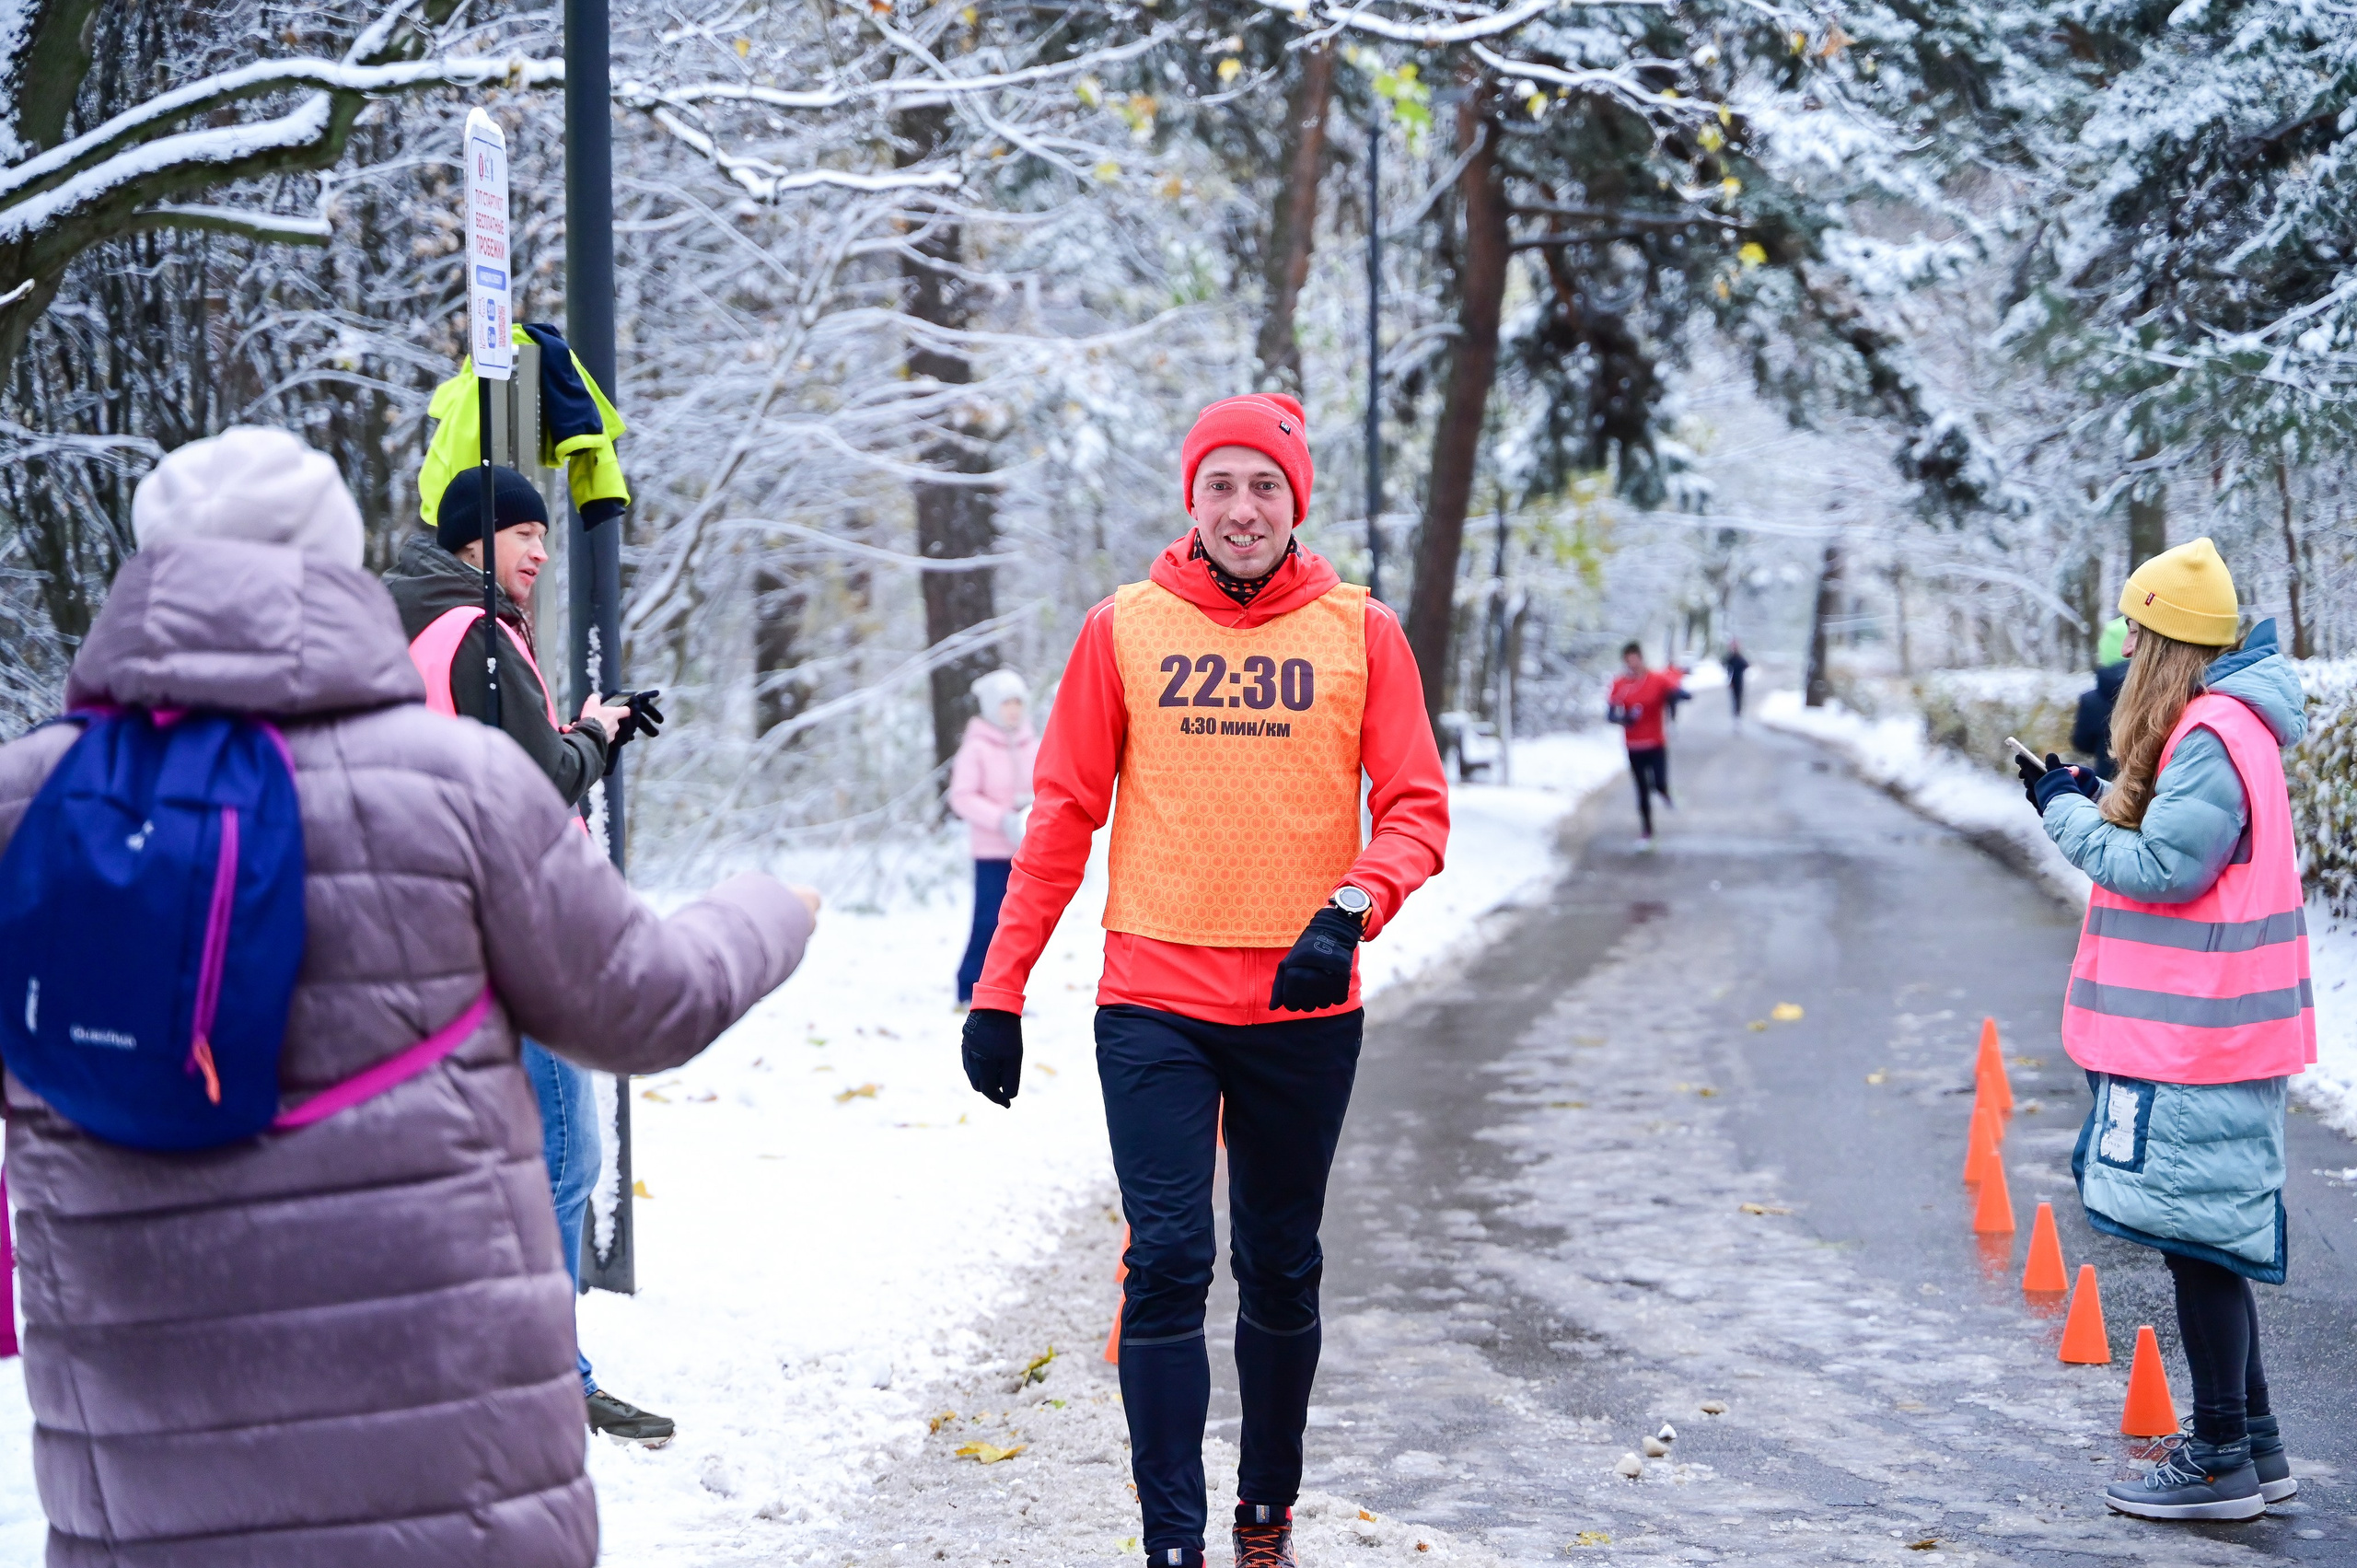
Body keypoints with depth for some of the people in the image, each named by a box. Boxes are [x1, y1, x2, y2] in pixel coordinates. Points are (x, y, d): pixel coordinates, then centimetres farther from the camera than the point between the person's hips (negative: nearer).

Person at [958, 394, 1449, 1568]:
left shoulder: (1361, 632, 2)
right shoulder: (1125, 629, 2)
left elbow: (1416, 809, -1)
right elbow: (1063, 815, 3)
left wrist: (1351, 908, -21)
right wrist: (1000, 988, 0)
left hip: (1304, 1007, 1)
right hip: (1155, 1004, -1)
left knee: (1282, 1270, 13)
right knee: (1167, 1266, -8)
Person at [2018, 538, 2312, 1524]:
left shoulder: (2210, 737, -18)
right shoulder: (2223, 724, 14)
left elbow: (2162, 869, -21)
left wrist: (2067, 811, -9)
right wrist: (2094, 802, 5)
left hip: (2197, 1040, -10)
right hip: (2205, 1031, 10)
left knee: (2196, 1238, -4)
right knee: (2210, 1237, 16)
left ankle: (2222, 1463, 4)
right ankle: (2251, 1443, 24)